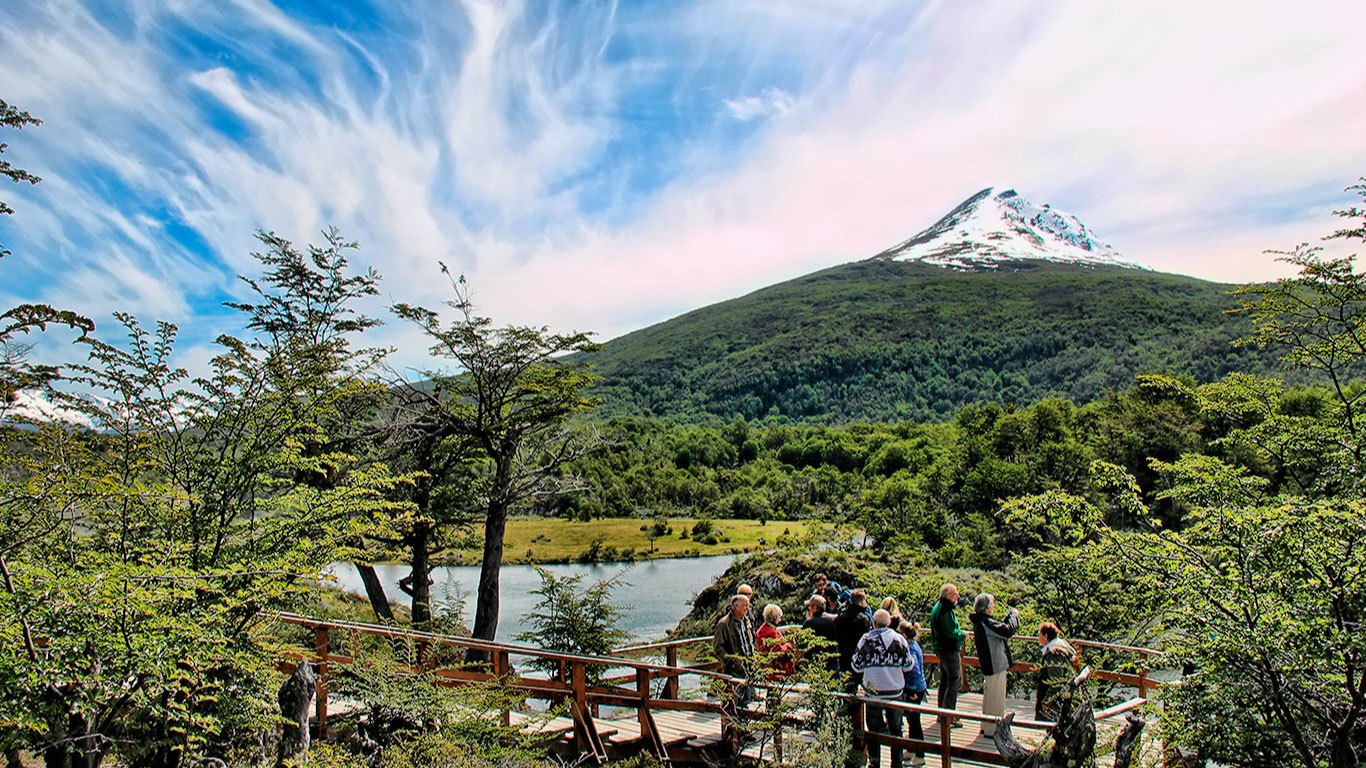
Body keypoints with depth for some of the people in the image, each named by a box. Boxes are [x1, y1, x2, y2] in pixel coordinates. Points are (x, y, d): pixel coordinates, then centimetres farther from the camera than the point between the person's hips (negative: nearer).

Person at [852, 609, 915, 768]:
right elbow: (908, 665, 0)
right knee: (895, 728, 13)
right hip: (895, 691, 1)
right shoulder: (899, 639, -8)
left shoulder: (865, 640, -8)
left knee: (873, 728, 11)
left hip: (873, 691, 0)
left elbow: (857, 666, -1)